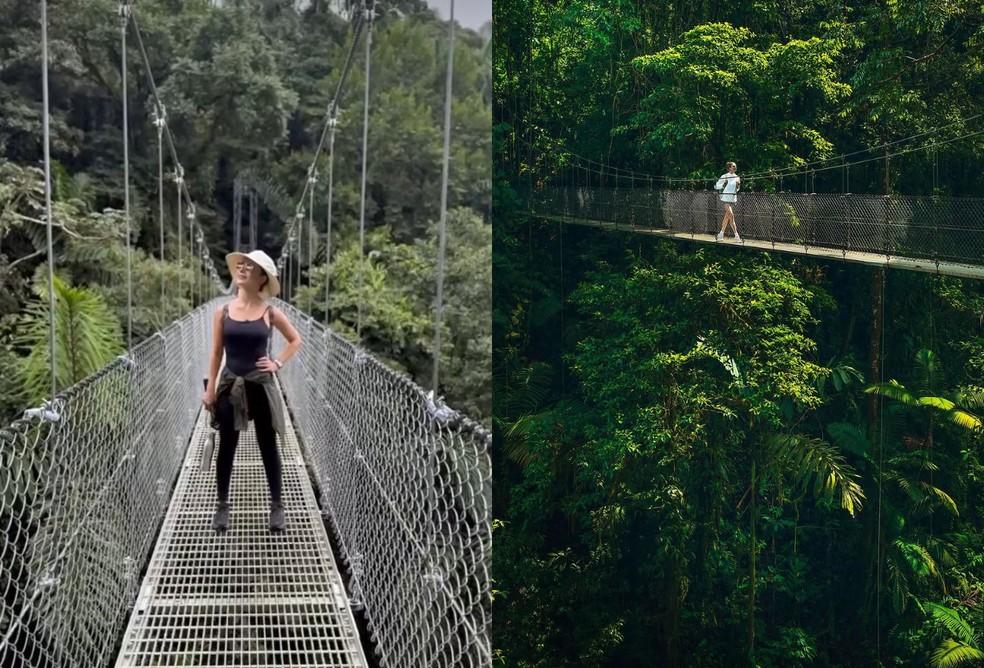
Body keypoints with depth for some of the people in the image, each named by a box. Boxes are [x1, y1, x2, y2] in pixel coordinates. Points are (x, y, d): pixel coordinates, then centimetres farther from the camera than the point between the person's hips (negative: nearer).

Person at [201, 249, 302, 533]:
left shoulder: (270, 313, -3)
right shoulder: (223, 312, 0)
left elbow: (295, 340, 11)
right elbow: (216, 353, 3)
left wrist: (278, 363, -1)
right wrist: (210, 389, 0)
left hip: (261, 386, -1)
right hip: (230, 386, 1)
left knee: (268, 447, 7)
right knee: (226, 448, 9)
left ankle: (277, 505, 19)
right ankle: (222, 505, 22)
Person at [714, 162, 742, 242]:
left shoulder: (737, 177, 10)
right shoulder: (724, 177, -8)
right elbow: (716, 186, -4)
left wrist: (738, 185, -2)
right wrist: (723, 185, -21)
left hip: (733, 199, 7)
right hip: (726, 198, -7)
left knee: (727, 216, 12)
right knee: (731, 215, -14)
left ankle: (721, 234, 22)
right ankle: (736, 235, -14)